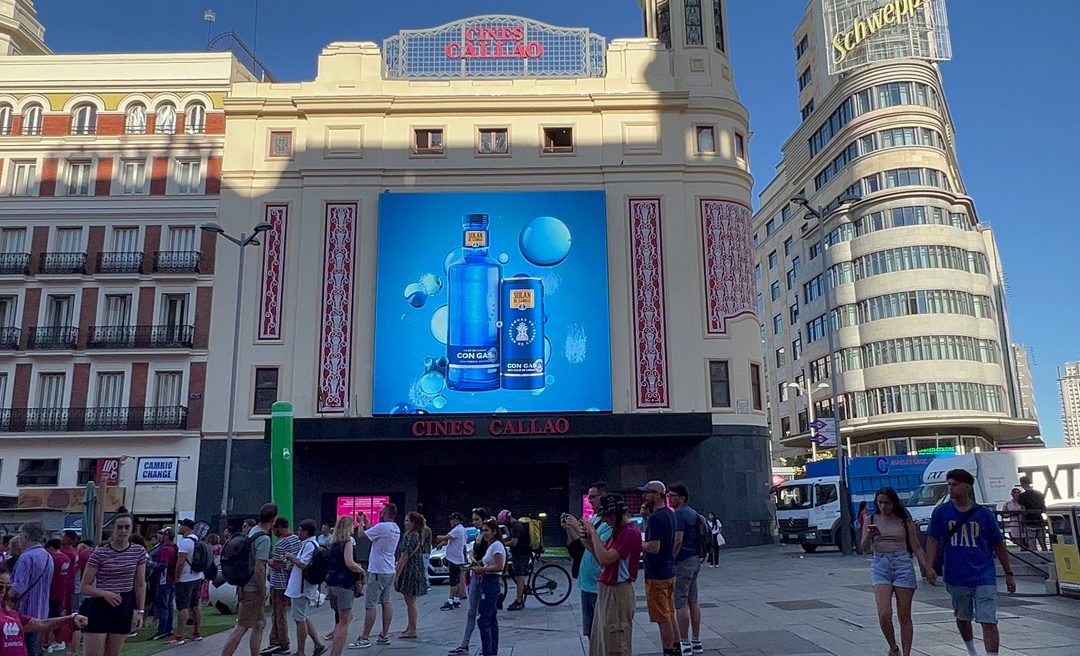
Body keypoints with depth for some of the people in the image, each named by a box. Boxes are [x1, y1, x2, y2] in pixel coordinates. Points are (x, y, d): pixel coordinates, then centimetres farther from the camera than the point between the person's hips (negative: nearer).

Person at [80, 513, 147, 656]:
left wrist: (140, 611, 2)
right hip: (99, 608, -3)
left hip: (124, 607, 3)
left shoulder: (139, 551, 1)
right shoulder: (100, 553, -9)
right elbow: (85, 587, -7)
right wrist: (104, 593, -25)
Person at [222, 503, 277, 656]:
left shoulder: (252, 531, 6)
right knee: (242, 627, -4)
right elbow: (259, 568, -24)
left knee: (260, 624, 16)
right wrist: (262, 592, -16)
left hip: (246, 586, 9)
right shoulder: (264, 539, -20)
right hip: (254, 590, -9)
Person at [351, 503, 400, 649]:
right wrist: (366, 523, 17)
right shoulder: (396, 529, 9)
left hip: (378, 571, -9)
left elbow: (362, 535, -12)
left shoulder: (382, 527, -19)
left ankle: (365, 639, 1)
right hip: (390, 571, 9)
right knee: (386, 602, 12)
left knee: (369, 605, -3)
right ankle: (384, 636, 16)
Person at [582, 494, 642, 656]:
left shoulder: (630, 532, -18)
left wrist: (594, 533, -19)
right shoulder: (617, 530, 12)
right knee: (600, 640, 18)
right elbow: (601, 559, 11)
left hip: (618, 593, -10)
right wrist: (589, 538, -1)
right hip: (606, 589, 10)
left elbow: (605, 558, -27)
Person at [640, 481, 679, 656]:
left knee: (662, 618, 1)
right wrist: (646, 517, 5)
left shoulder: (655, 517, -21)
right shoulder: (669, 514, 8)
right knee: (670, 614, 19)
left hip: (656, 575, -9)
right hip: (669, 572, 9)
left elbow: (654, 547, -28)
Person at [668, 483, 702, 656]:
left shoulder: (679, 514, -15)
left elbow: (678, 540, -22)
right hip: (695, 560, 10)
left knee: (680, 603, -5)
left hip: (682, 562, -10)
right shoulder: (693, 513, 15)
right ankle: (696, 642, 18)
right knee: (693, 602, 13)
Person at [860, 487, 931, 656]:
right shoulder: (871, 520, 5)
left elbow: (916, 547, 8)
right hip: (880, 565, 0)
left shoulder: (905, 521, 4)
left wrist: (928, 567, -3)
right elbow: (865, 549, 3)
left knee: (904, 617, 3)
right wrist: (869, 536, -17)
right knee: (884, 614, -13)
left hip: (903, 565, 0)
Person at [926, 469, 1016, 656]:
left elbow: (998, 544, 5)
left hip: (984, 577, -2)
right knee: (962, 618, 20)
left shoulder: (984, 514, -3)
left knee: (989, 623, -9)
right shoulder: (941, 512, -1)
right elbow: (933, 540, -1)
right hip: (956, 577, 2)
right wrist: (930, 567, -11)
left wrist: (1008, 574, 7)